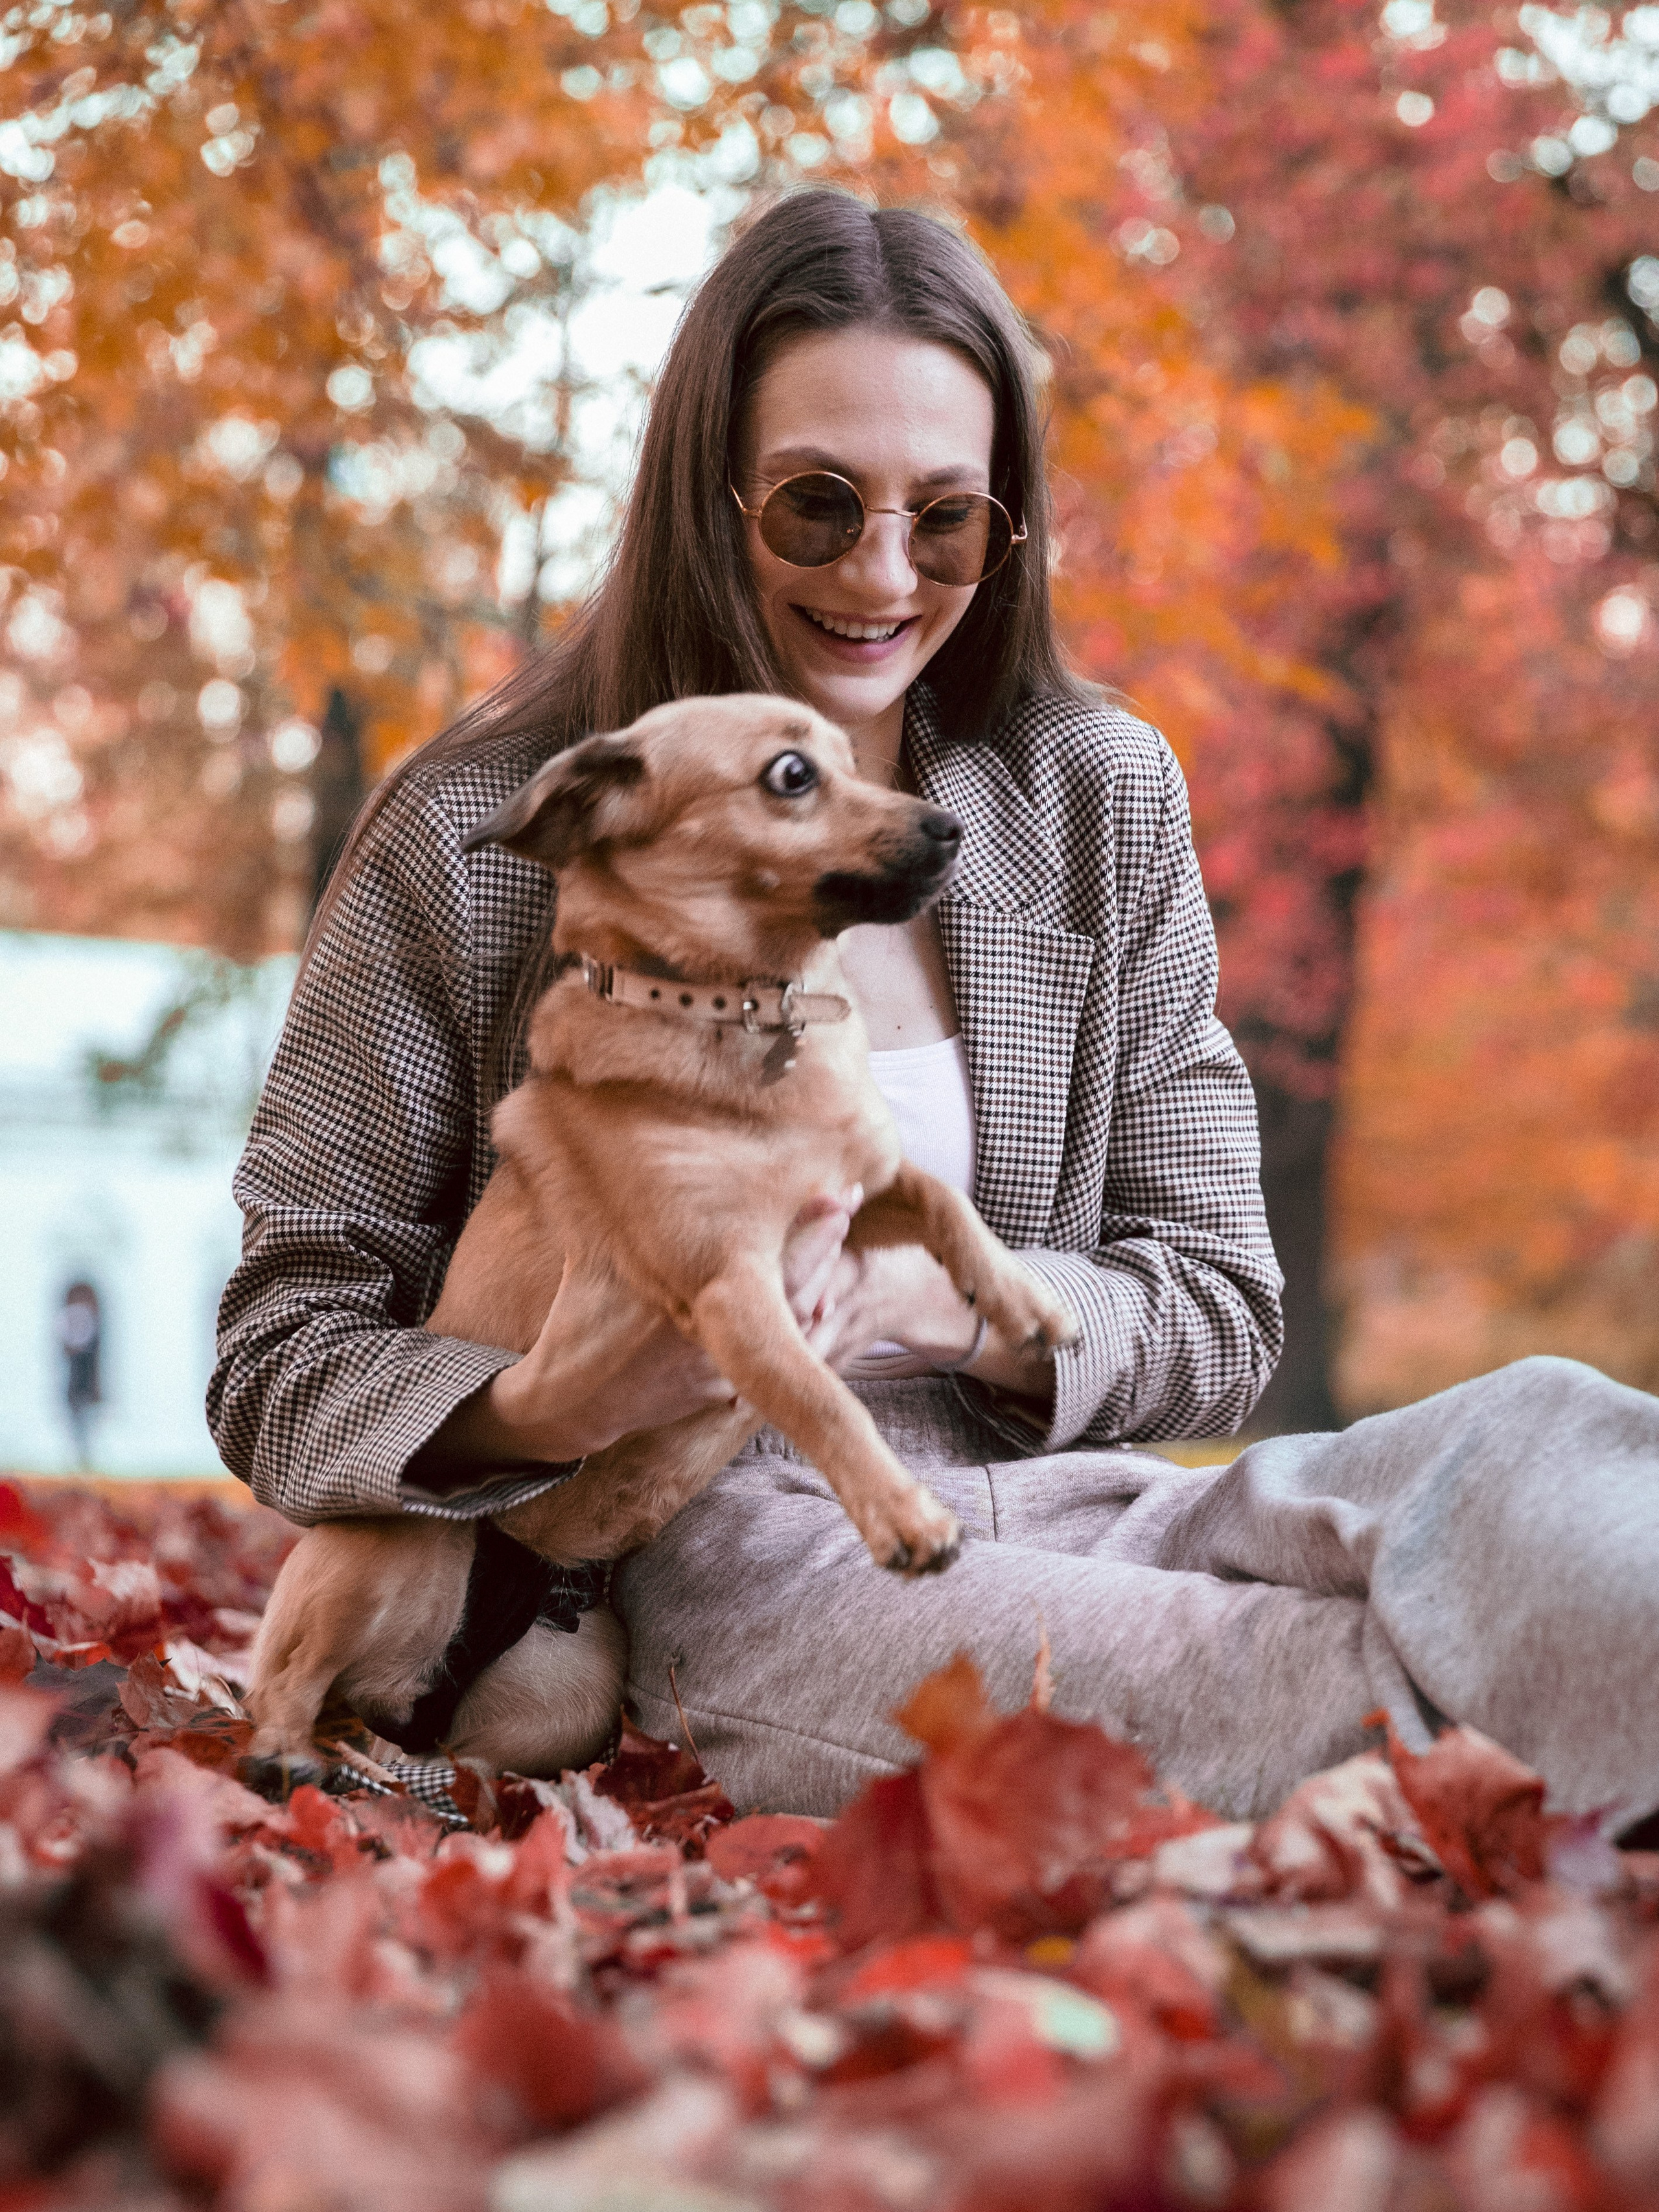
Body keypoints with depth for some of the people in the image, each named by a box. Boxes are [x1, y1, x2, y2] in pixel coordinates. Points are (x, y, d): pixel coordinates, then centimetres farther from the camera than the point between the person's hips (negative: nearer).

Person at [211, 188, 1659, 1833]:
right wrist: (555, 1414, -21)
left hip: (1055, 1506, 4)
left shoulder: (1100, 800, 11)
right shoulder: (472, 840, 1)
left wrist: (936, 1300, -11)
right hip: (707, 1559, -4)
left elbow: (1217, 1315, 10)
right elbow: (282, 1371, 1)